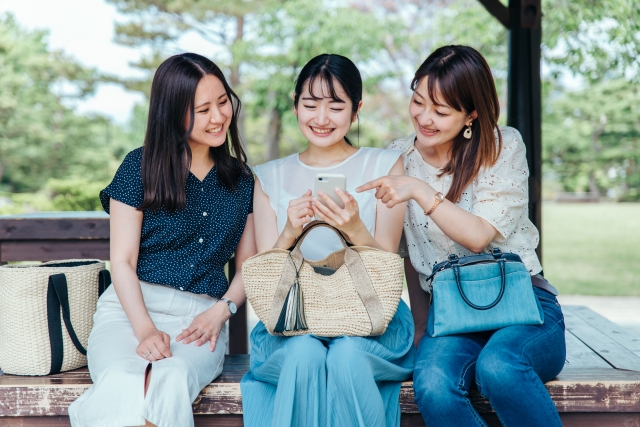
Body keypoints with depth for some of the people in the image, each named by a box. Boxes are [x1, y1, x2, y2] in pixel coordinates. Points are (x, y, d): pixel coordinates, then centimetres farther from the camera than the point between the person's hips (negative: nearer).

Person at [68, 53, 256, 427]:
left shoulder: (240, 178, 15)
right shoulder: (140, 167, 5)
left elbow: (248, 264, 16)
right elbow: (123, 260, 0)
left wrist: (220, 311, -5)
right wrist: (145, 329, -15)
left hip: (201, 317, 2)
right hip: (131, 308, -1)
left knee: (172, 382, -35)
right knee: (121, 384, -36)